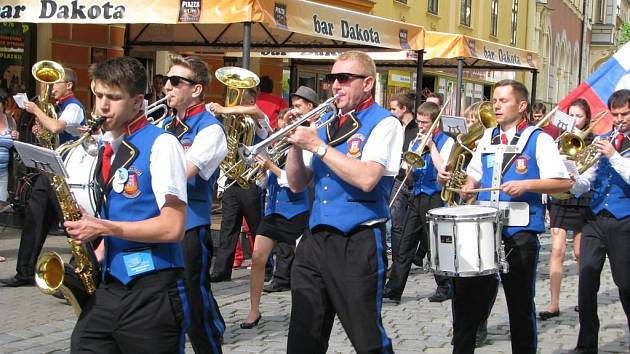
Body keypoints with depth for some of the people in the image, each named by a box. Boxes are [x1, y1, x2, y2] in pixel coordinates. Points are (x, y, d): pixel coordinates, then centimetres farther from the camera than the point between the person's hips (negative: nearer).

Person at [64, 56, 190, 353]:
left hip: (152, 291, -7)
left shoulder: (160, 144, -10)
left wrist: (104, 228, -18)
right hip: (109, 285, 7)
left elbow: (173, 227, -17)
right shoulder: (104, 145, 12)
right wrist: (96, 257, 5)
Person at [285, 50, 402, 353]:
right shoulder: (325, 123, 14)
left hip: (358, 242, -6)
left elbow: (367, 178, -21)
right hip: (314, 239, 7)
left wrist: (317, 146, -17)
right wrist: (297, 144, -4)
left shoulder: (384, 123, -5)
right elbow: (297, 184, 14)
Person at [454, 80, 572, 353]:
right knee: (466, 294, 3)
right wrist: (469, 186, 3)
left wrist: (527, 184, -21)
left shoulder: (539, 140, -3)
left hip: (520, 233, -5)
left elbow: (564, 183, -10)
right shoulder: (487, 138, 13)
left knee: (521, 303, 6)